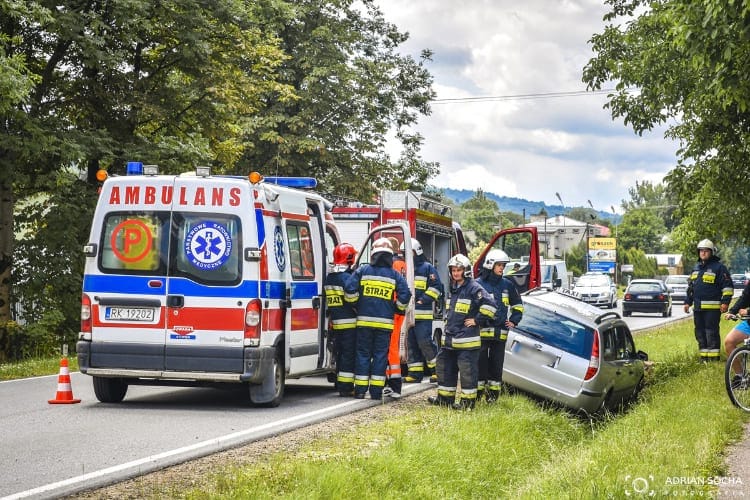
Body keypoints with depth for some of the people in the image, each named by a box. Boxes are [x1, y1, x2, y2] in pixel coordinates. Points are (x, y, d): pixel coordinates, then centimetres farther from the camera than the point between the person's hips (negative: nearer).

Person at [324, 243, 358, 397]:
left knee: (341, 354, 15)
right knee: (349, 354, -5)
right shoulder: (347, 278, -14)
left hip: (336, 322, 8)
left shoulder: (329, 278, 12)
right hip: (350, 322, -8)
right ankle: (346, 387, -6)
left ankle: (340, 385, 19)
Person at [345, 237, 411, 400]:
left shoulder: (362, 270, 1)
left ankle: (360, 389, 5)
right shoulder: (395, 275, 2)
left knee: (363, 354, 6)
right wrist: (396, 309, 16)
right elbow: (405, 295, -1)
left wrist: (356, 305, 11)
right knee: (380, 355, 5)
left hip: (364, 320, 0)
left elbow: (350, 289, -5)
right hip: (385, 322, 0)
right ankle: (376, 391, 4)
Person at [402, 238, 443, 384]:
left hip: (423, 314, -6)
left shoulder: (427, 268, 1)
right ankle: (415, 373, 10)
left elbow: (436, 287, -6)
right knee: (411, 344, 6)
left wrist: (423, 300, -14)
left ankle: (437, 370, -2)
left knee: (425, 342, -12)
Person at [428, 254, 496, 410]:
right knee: (444, 366, 14)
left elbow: (489, 304, -21)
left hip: (466, 339, -9)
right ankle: (445, 397, 23)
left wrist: (477, 320, -15)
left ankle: (468, 400, 2)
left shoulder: (474, 288, -12)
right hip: (449, 337, 9)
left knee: (467, 370, -5)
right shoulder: (453, 288, 16)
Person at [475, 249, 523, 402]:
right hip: (481, 330, -3)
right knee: (480, 361, -2)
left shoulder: (507, 285, 12)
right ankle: (478, 390, 6)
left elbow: (518, 304, 23)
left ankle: (493, 391, 12)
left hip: (500, 331, 3)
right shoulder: (478, 284, -2)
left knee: (496, 362, 5)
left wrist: (514, 320, 12)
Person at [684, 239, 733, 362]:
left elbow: (728, 286, -6)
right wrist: (687, 302, 22)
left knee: (712, 332, -8)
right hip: (697, 307, 7)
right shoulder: (696, 267, 19)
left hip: (712, 307, -7)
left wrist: (725, 302, -14)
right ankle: (704, 357, 17)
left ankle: (714, 357, -5)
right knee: (700, 333, 9)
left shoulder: (719, 267, -3)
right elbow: (690, 287, 26)